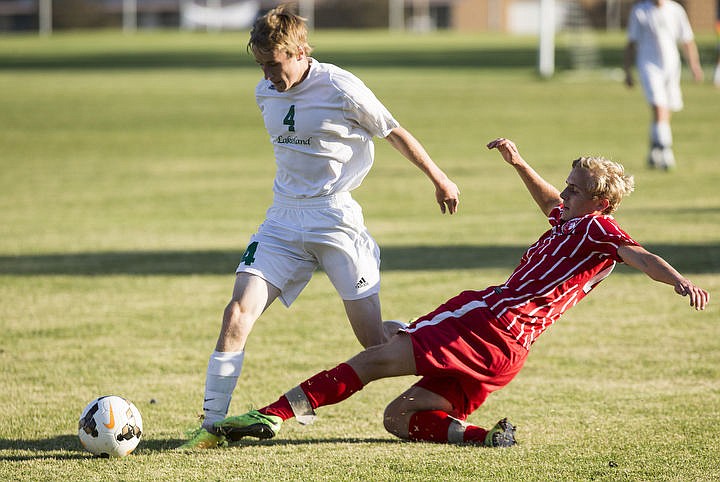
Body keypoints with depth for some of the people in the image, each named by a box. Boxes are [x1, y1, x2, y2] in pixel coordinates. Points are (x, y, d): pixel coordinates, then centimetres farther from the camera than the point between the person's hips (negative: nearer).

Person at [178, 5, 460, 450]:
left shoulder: (340, 89, -11)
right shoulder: (266, 94, 7)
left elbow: (396, 134, 1)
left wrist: (440, 180, 11)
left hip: (336, 221, -5)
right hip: (284, 220, 5)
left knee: (375, 340, -5)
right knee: (238, 313, -13)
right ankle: (212, 426, -10)